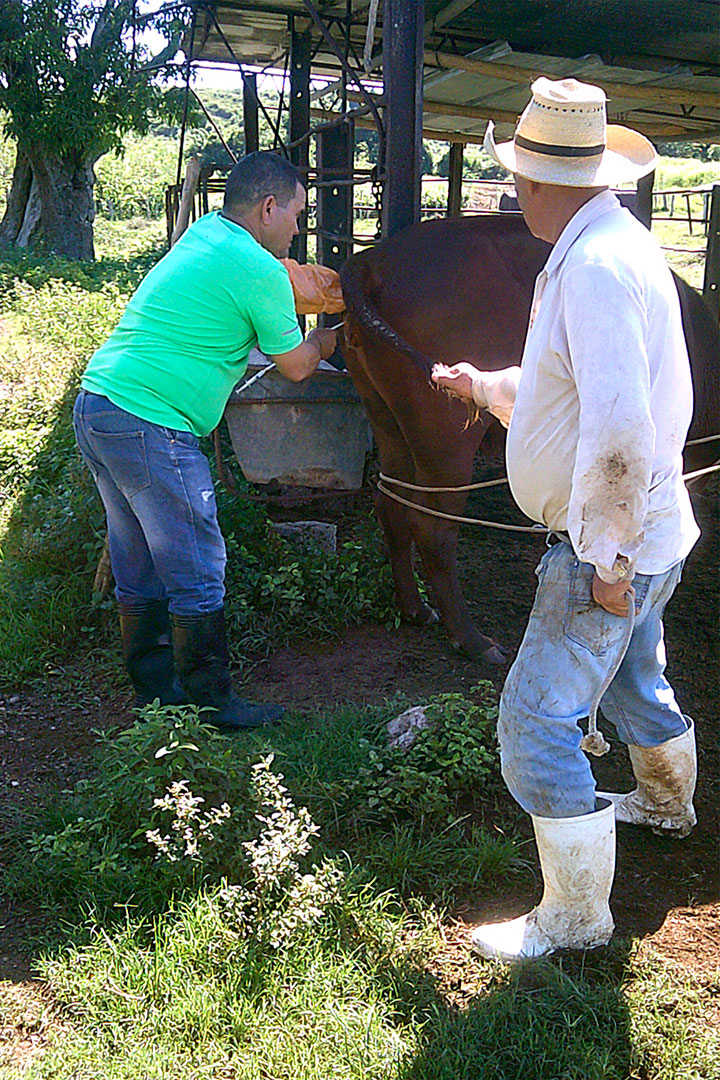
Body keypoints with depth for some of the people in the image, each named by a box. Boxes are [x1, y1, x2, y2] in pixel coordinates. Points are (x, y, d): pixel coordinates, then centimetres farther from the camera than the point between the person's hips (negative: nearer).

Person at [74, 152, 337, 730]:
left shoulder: (203, 233, 16)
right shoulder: (260, 271, -10)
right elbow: (296, 365, 4)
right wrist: (326, 340, 23)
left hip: (95, 406, 10)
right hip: (150, 425, -10)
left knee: (140, 569, 17)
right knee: (197, 574, 1)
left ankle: (155, 688, 28)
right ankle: (211, 703, 10)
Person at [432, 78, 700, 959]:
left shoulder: (596, 266, -24)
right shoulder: (602, 245, 10)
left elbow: (619, 427, -33)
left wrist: (609, 558, -27)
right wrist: (484, 386, 34)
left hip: (610, 548, -10)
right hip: (646, 535, 10)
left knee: (536, 721, -4)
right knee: (633, 680, 30)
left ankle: (576, 913, 12)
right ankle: (667, 802, 57)